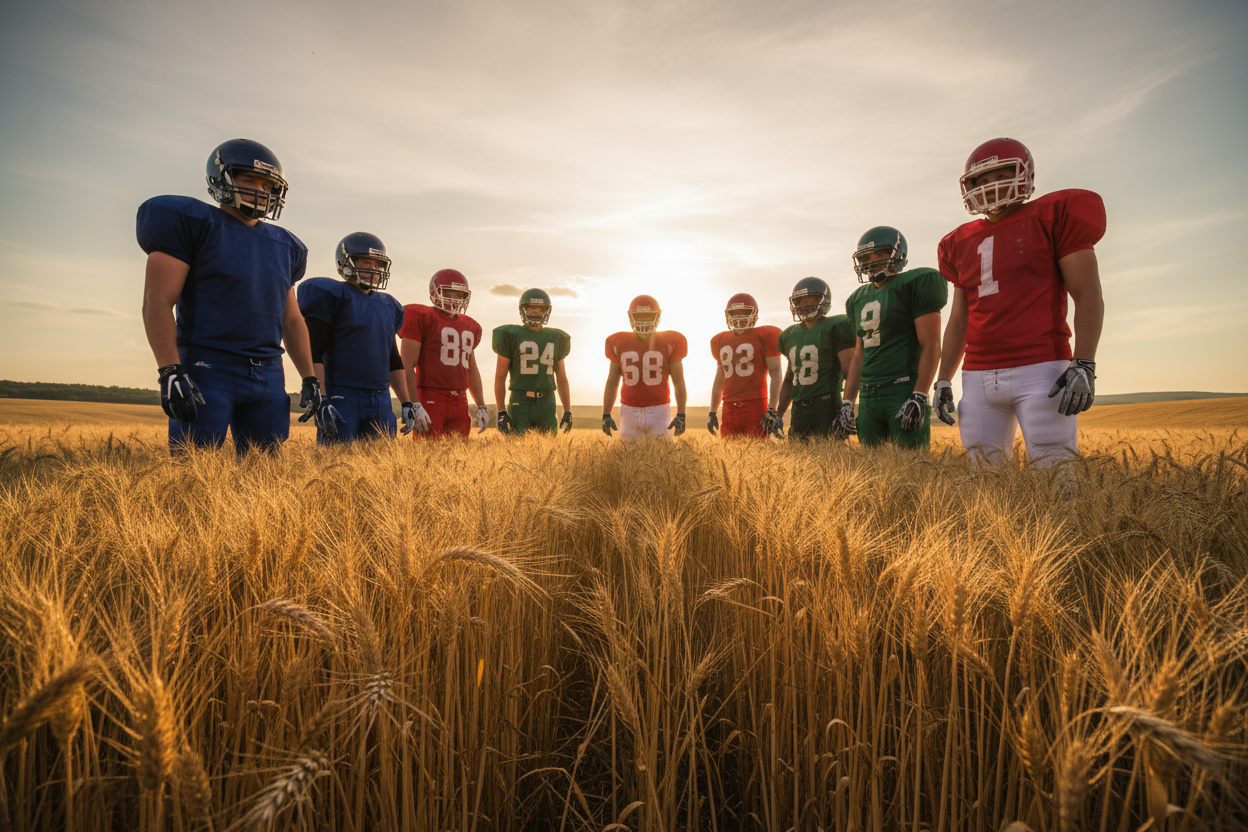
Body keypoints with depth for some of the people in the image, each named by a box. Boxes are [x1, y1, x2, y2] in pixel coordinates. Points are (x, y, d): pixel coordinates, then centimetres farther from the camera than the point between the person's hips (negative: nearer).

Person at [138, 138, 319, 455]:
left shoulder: (283, 245, 17)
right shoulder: (192, 222, 1)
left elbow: (292, 321, 20)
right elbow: (157, 302, -7)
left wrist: (309, 378, 13)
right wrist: (170, 372, -18)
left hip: (268, 377, 5)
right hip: (207, 370, -5)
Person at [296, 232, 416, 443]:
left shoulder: (389, 306, 17)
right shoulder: (332, 295, -2)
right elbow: (312, 353, -9)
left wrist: (407, 403, 15)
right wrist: (320, 400, -18)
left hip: (381, 400, 6)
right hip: (341, 397, -6)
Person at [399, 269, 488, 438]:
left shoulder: (470, 327, 17)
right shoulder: (421, 318, -3)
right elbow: (407, 366, -9)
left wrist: (481, 406, 19)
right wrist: (414, 406, -17)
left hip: (460, 403, 7)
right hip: (430, 399, -6)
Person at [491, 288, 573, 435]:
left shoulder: (556, 338, 13)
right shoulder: (511, 335, 1)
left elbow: (561, 378, 16)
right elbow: (500, 376, 0)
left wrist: (568, 412, 9)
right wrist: (500, 412, -7)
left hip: (547, 406, 3)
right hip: (520, 402, -3)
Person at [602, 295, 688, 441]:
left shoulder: (669, 343, 1)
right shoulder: (619, 344, 7)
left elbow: (679, 382, 2)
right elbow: (611, 383, 11)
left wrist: (681, 415, -6)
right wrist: (606, 415, 6)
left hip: (659, 412, -2)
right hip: (629, 412, 2)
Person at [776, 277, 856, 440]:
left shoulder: (836, 328, -4)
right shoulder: (791, 335, 16)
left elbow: (850, 372, -10)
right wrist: (779, 413, 17)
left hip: (826, 410, -6)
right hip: (798, 412, 7)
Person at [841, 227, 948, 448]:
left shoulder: (914, 285, -3)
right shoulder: (859, 299, 18)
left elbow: (931, 346, -9)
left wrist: (919, 397, -18)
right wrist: (847, 401, 14)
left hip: (904, 391, -6)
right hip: (868, 396, 7)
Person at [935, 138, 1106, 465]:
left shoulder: (1053, 217, 3)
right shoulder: (962, 242, 16)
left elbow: (1088, 296, -2)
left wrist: (1084, 364, -13)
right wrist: (943, 380, 14)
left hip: (1040, 371, -4)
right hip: (978, 377, 5)